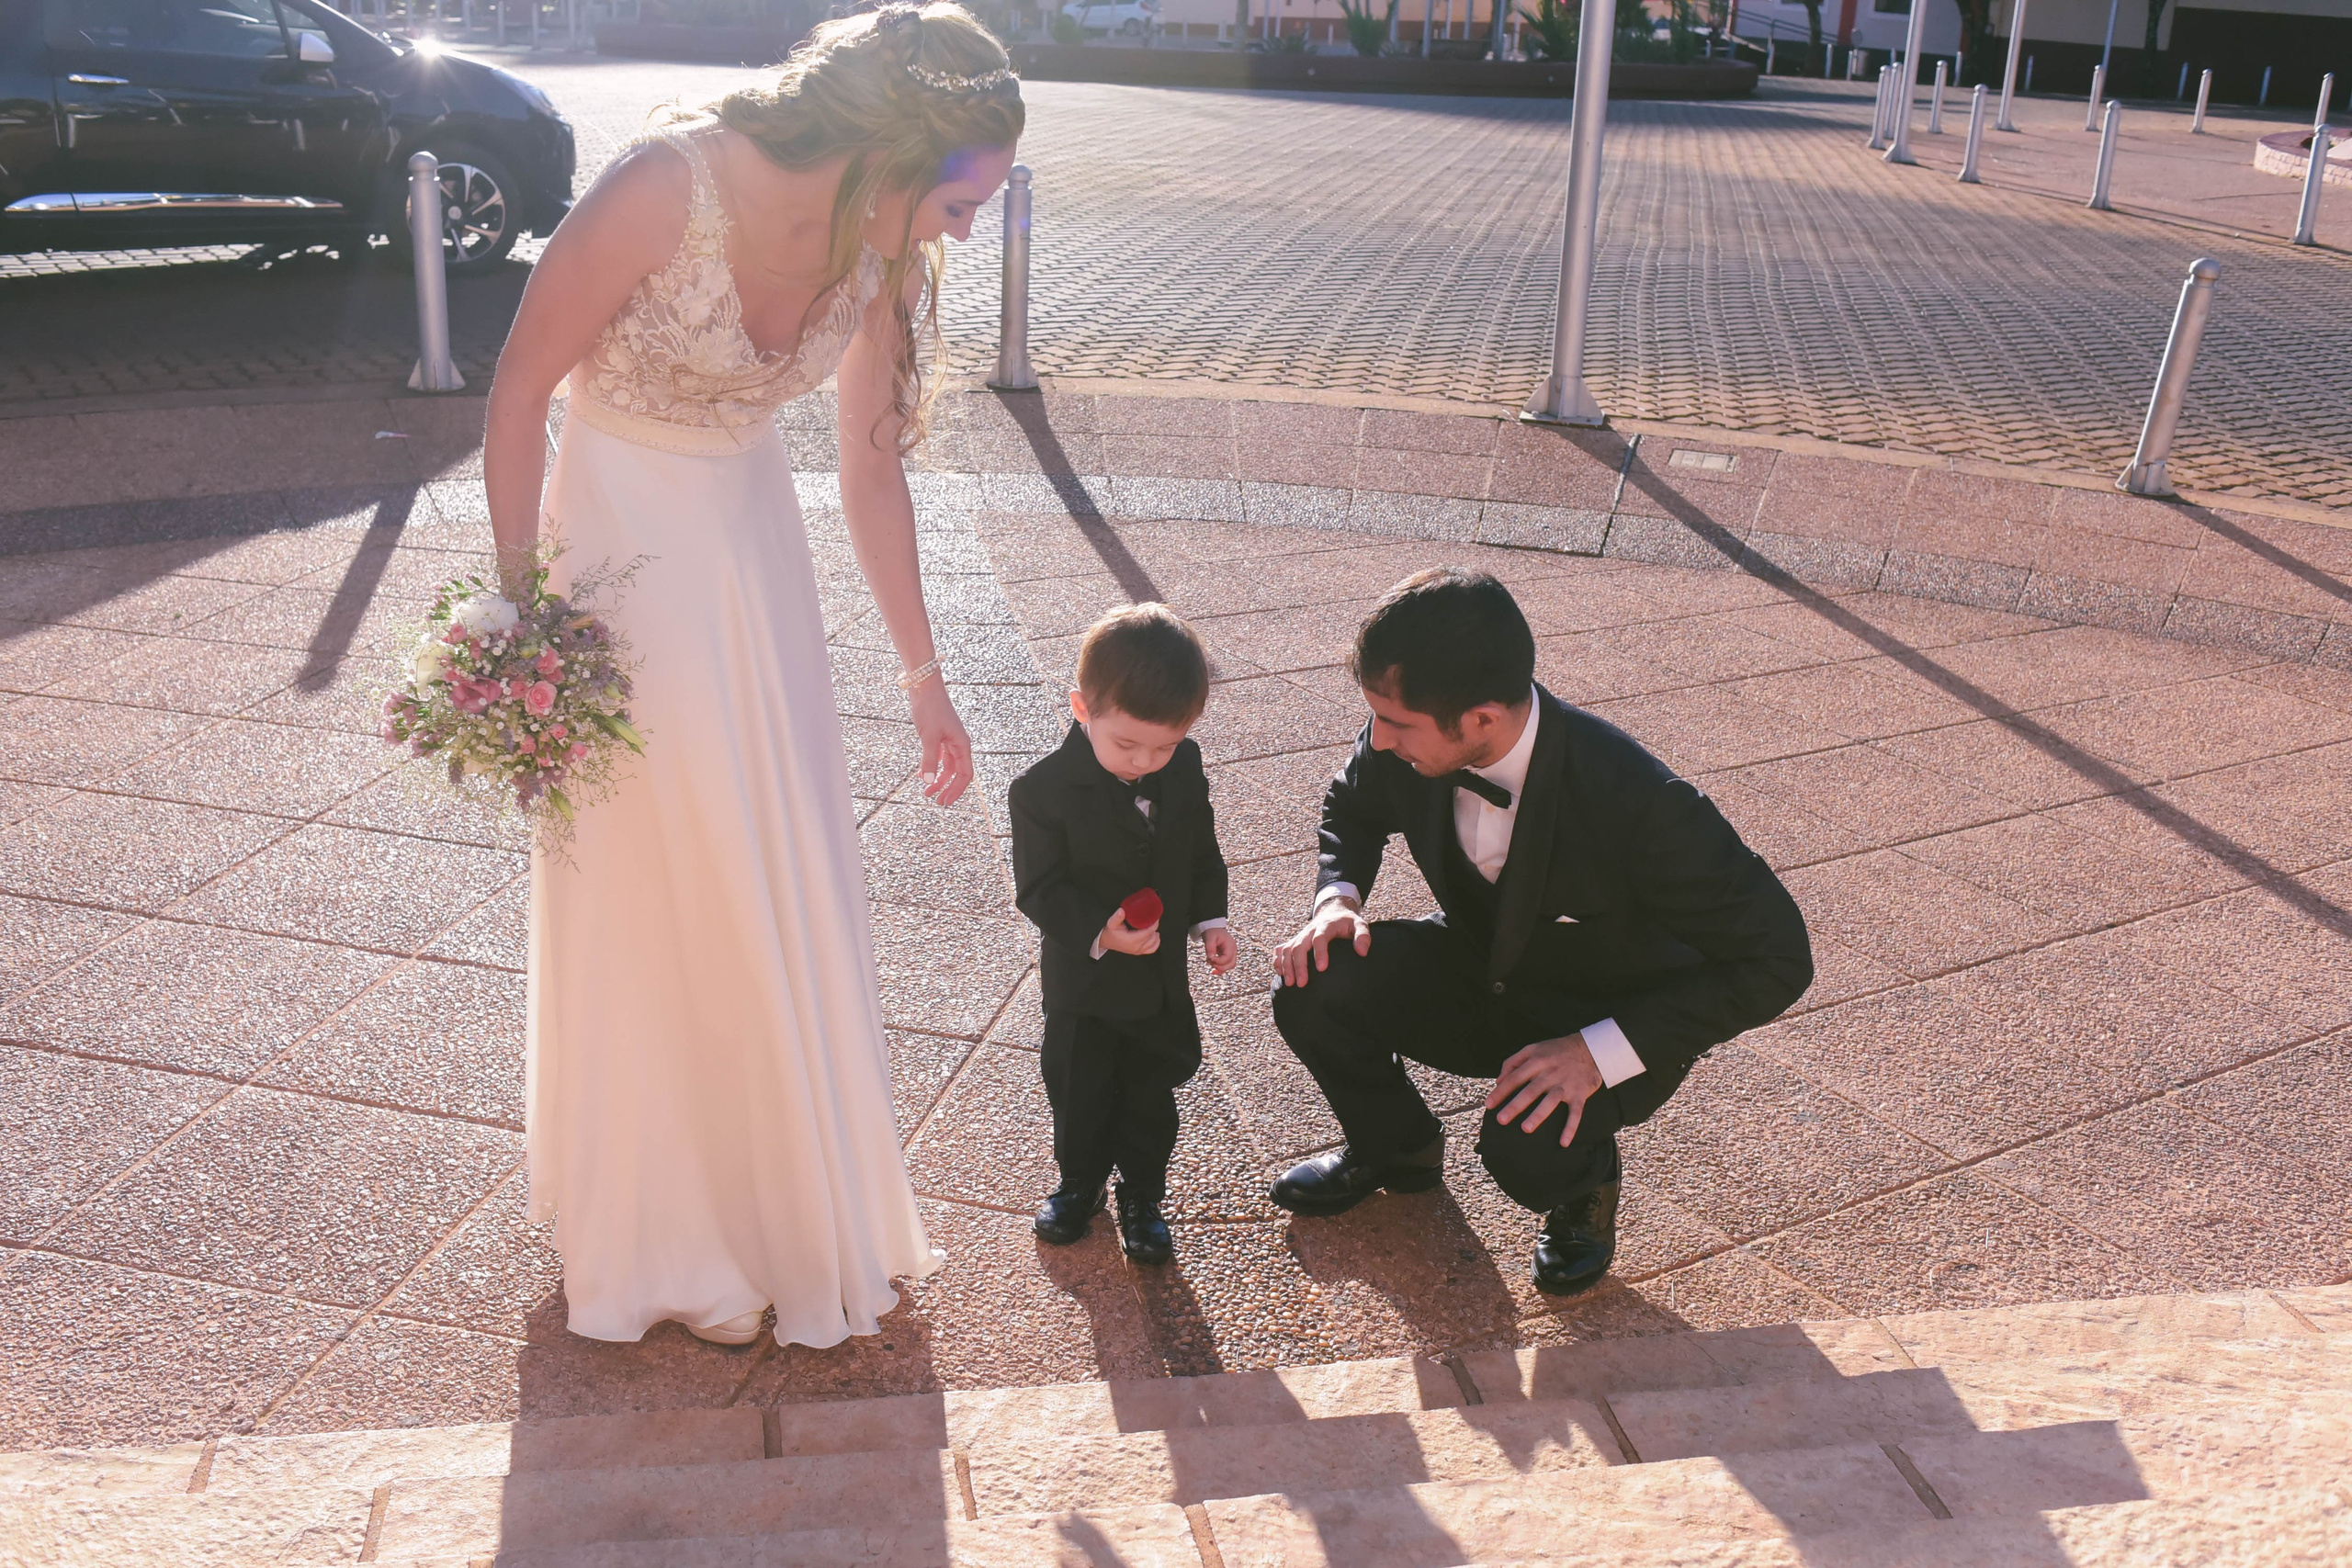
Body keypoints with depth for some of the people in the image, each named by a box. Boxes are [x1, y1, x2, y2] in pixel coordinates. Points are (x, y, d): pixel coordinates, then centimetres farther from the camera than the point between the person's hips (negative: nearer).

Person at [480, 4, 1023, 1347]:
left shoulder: (879, 253, -9)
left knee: (792, 879, 12)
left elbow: (874, 472, 1)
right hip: (619, 540, -5)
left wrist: (924, 678, 6)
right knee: (652, 897, 4)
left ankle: (787, 1196, 35)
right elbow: (519, 397, -17)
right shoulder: (668, 187, -27)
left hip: (752, 539, 6)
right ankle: (668, 1241, 27)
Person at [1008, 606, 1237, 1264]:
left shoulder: (1185, 769, -9)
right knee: (1081, 1093, 17)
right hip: (1084, 984, -3)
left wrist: (1211, 919, -5)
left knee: (1151, 1097, 18)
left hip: (1162, 978, 3)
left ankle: (1142, 1196, 39)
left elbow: (1203, 855, 5)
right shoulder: (1044, 790, -24)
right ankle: (1080, 1183, 43)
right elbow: (1040, 889, -19)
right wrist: (1100, 933, -31)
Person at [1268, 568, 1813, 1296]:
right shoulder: (1405, 745, -21)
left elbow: (1776, 958, -28)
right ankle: (1395, 1147, 13)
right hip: (1480, 966, 5)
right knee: (1313, 990, -19)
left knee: (1528, 1153, -33)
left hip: (1611, 1022, -5)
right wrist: (1337, 897, -17)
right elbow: (1352, 805, 5)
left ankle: (1583, 1181, 8)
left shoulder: (1640, 804, -37)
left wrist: (1600, 1053, -34)